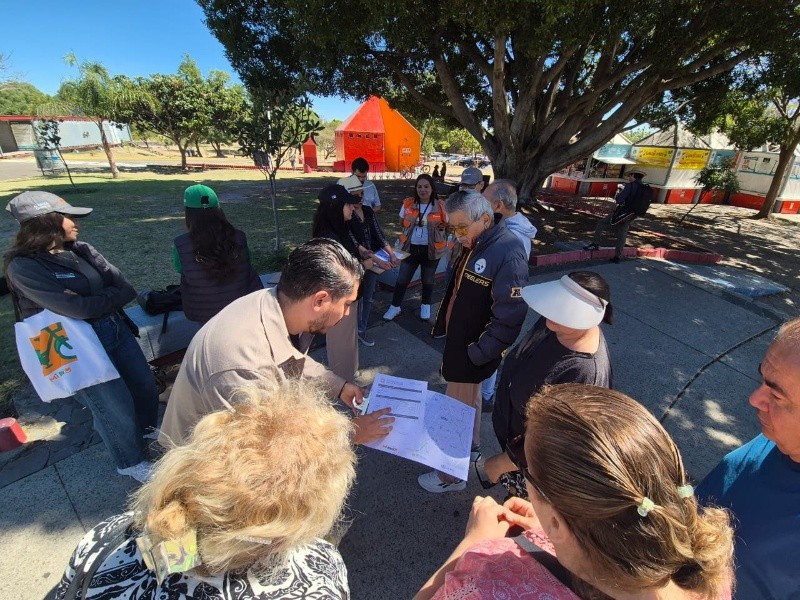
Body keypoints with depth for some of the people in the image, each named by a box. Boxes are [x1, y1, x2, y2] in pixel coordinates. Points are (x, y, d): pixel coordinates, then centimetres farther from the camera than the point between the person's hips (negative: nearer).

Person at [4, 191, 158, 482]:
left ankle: (146, 428, 51)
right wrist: (111, 297, -9)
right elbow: (77, 308, -25)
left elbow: (127, 289, -5)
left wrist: (95, 300, -18)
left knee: (145, 385, 20)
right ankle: (130, 461, 34)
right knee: (116, 407, 7)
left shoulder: (81, 250, 1)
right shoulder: (23, 267, -17)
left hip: (116, 329, 6)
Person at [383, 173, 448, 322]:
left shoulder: (440, 206, -10)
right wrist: (412, 224, -8)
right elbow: (402, 223, 9)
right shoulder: (408, 204, -4)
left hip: (431, 249, -1)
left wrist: (440, 226, -17)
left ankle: (425, 306, 39)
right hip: (411, 248, 1)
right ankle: (395, 306, 26)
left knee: (428, 280, 17)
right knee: (402, 279, 7)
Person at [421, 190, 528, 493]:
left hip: (472, 352, -8)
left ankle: (452, 475, 29)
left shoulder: (508, 253, -25)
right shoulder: (473, 245, 3)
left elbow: (509, 317, -26)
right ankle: (471, 448, 50)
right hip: (458, 342, 9)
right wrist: (444, 327, 14)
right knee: (469, 400, 26)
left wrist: (476, 354, -21)